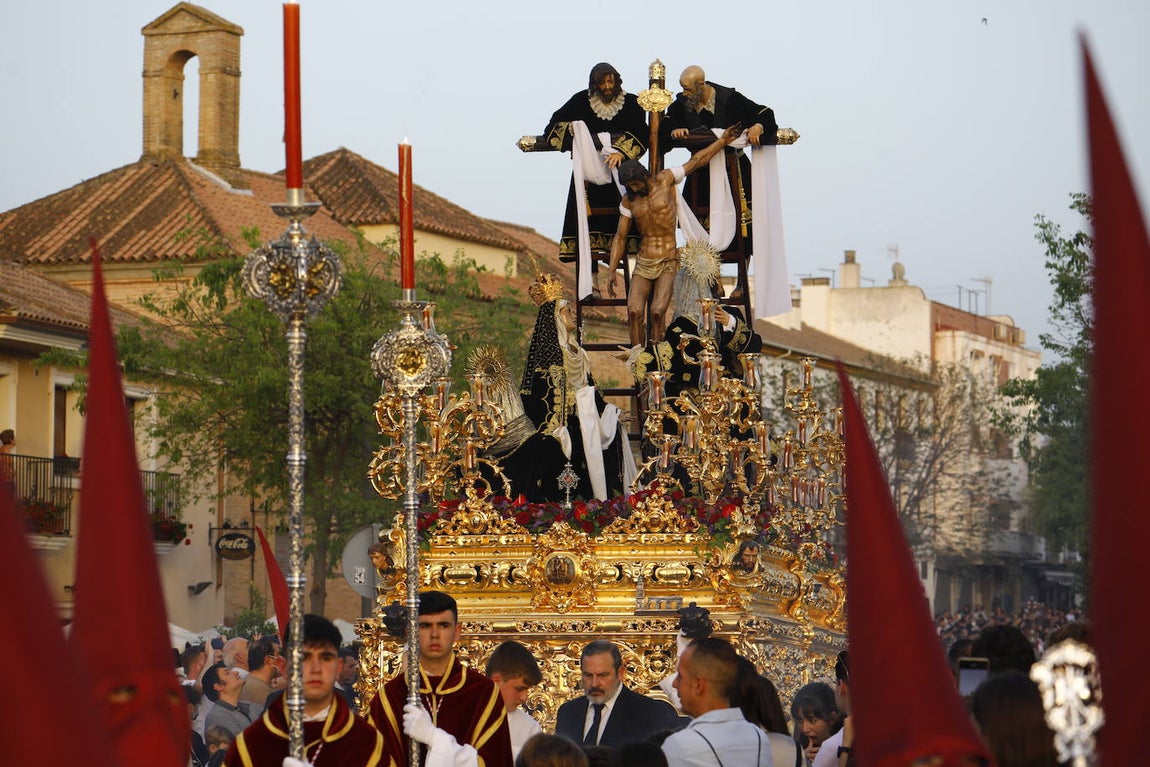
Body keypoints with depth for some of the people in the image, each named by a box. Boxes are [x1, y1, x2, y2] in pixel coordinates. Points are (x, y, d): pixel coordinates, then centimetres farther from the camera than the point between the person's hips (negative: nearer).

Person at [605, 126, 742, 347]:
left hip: (669, 262, -3)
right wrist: (611, 270, 4)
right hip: (643, 264, 3)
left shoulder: (665, 180, -1)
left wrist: (723, 141, 13)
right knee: (634, 312, -16)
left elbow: (695, 161, 9)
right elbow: (620, 237, 13)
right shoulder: (628, 203, 7)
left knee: (657, 312, -21)